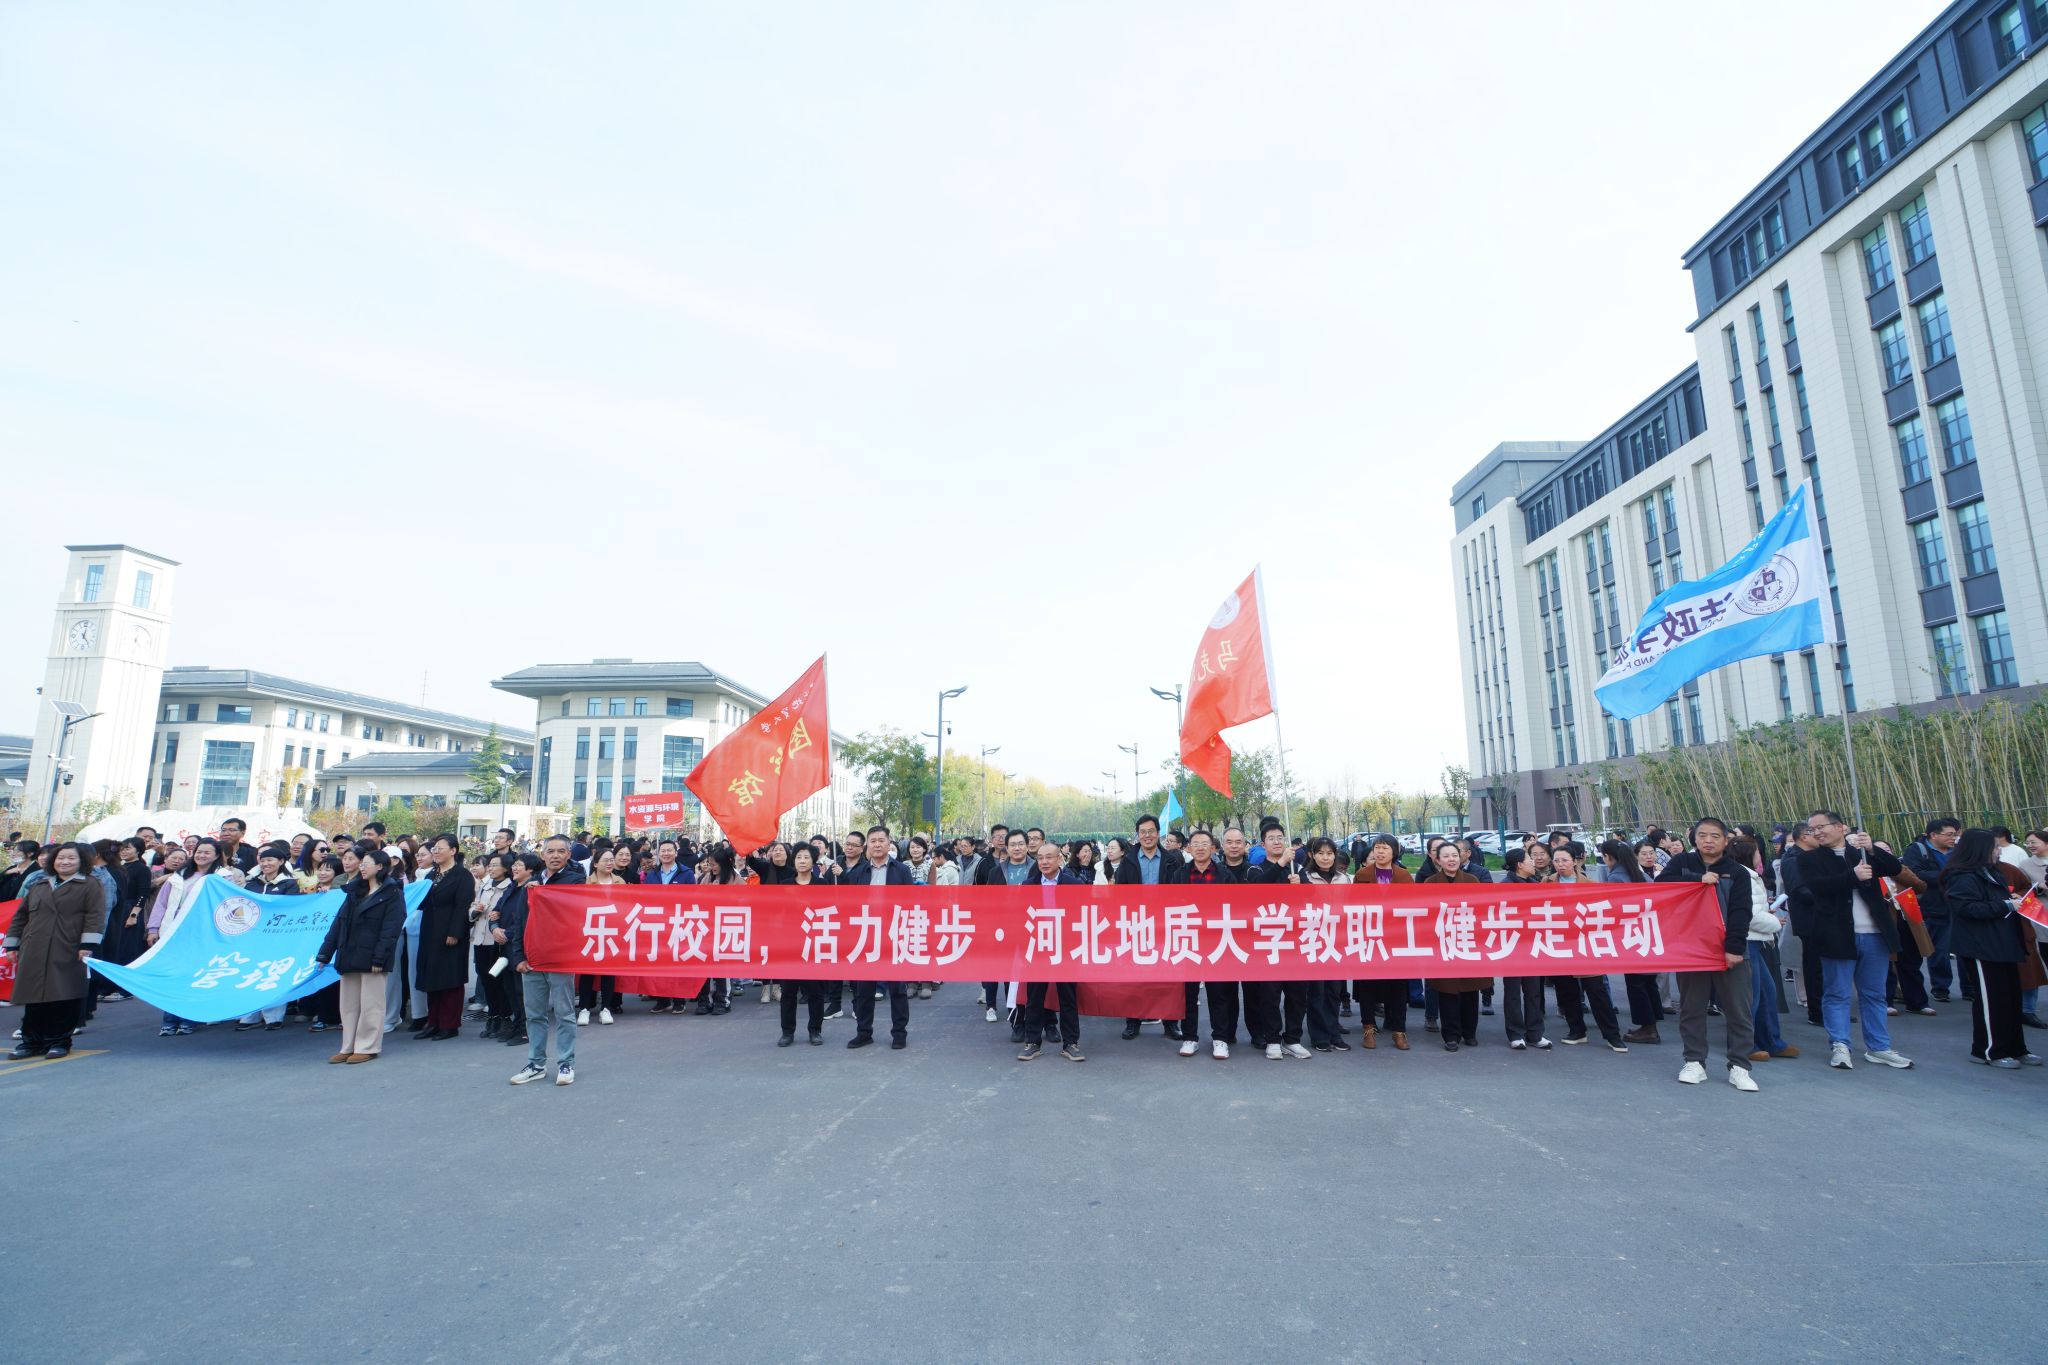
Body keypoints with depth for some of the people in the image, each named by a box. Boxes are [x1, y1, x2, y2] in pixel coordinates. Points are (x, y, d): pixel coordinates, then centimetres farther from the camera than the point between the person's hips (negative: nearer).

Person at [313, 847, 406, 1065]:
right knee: (349, 1004, 11)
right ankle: (349, 1047, 19)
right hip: (350, 957, 7)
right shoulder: (355, 892, 17)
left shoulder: (393, 894, -6)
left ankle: (367, 1048, 6)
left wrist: (379, 958, -19)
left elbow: (391, 929, -13)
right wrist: (325, 953, 8)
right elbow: (339, 923, 14)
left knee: (370, 1004, -1)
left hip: (372, 958, -7)